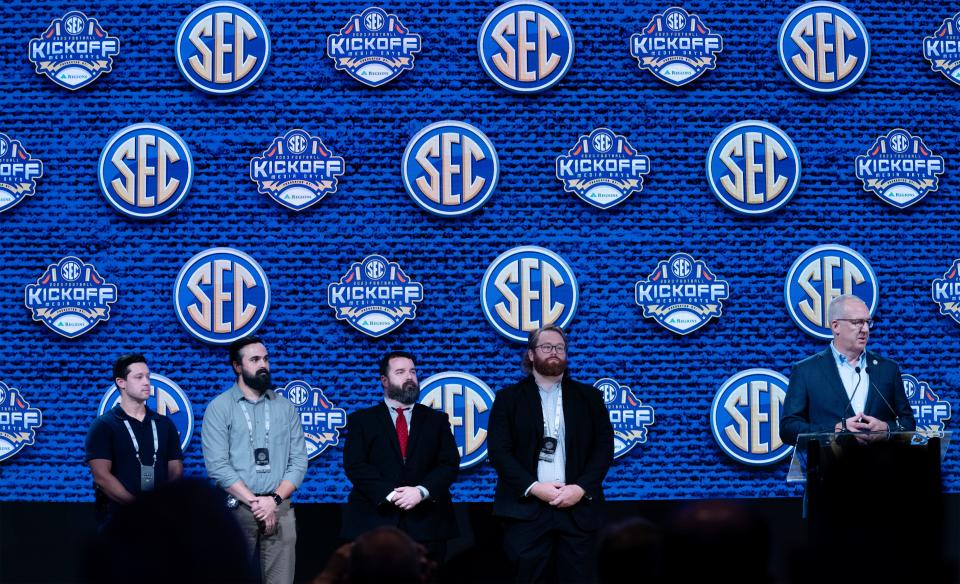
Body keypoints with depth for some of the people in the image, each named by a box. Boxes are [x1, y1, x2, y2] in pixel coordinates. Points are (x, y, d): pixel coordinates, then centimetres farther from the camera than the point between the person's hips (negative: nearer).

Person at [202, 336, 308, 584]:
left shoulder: (285, 407, 11)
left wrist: (274, 500, -9)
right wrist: (254, 502, -13)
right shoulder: (219, 408, 1)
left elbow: (298, 462, 6)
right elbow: (217, 465, -8)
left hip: (280, 508, 2)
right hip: (237, 508, -2)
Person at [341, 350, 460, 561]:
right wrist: (389, 494, -15)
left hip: (426, 524, 2)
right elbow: (355, 465, -2)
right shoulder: (361, 420, 10)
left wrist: (422, 491, -12)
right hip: (376, 519, -2)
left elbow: (449, 463, 5)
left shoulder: (436, 420, 15)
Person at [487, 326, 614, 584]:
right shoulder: (509, 398, 9)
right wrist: (533, 487, -13)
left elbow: (604, 447, 6)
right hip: (527, 508, -1)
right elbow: (498, 451, -1)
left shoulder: (590, 396, 13)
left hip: (578, 508, 1)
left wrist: (582, 488, -9)